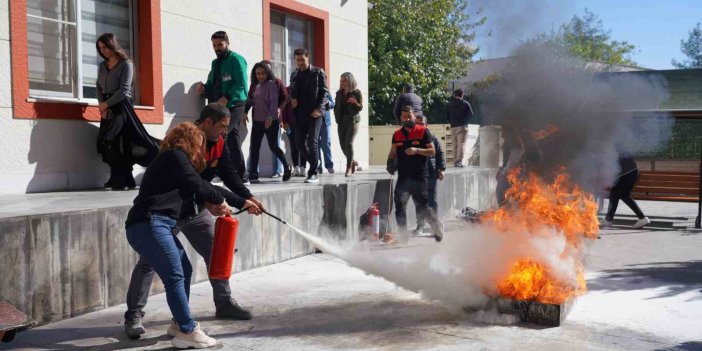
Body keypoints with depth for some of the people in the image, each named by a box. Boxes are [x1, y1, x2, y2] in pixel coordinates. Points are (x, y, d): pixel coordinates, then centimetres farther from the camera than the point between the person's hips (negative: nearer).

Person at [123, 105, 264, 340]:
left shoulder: (219, 144, -1)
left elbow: (229, 175, -5)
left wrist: (247, 197, -21)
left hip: (197, 210, 8)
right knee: (149, 261, -5)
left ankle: (224, 303, 23)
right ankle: (134, 316, 3)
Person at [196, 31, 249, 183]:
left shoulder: (236, 59, -4)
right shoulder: (215, 63, 20)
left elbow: (241, 83, -15)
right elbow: (212, 85, 21)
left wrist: (227, 97, -26)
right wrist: (204, 88, -1)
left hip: (233, 106, -7)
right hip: (221, 107, 7)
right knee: (233, 142, 6)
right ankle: (241, 176, 10)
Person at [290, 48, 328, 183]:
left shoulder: (318, 72, 4)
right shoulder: (294, 75, 17)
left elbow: (324, 92, -2)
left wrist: (318, 108, -14)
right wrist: (293, 100, 0)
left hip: (314, 113, -5)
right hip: (299, 113, 5)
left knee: (312, 142, -9)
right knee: (299, 143, 2)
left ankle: (313, 174, -5)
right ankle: (314, 163, 23)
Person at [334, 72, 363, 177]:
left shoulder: (356, 92, -3)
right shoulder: (339, 93, 10)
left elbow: (360, 107, -6)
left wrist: (355, 102, -25)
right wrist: (337, 115, 1)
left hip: (352, 120, -5)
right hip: (342, 121, 5)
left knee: (349, 142, -15)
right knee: (342, 144, 3)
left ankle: (349, 167, -9)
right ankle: (353, 162, 26)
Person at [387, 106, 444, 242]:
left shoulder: (423, 132, 0)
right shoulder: (397, 134, 12)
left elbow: (432, 151, -3)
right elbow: (393, 153, 18)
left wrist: (417, 150, -16)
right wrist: (390, 163, -2)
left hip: (419, 176, -4)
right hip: (403, 177, 4)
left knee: (422, 206, -3)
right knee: (399, 207, 3)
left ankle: (438, 228, 18)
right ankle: (403, 236, 14)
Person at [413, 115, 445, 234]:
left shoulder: (432, 138, 5)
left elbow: (440, 153, 5)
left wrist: (441, 169, -3)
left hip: (431, 173, -1)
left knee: (432, 201, 4)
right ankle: (420, 225, 12)